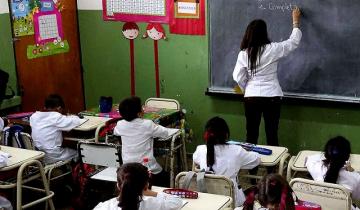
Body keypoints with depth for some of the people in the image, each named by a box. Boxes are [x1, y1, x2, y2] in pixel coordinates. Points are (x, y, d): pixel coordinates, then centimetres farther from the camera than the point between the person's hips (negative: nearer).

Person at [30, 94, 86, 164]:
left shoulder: (34, 116, -1)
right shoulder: (56, 117, -18)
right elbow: (76, 121, -15)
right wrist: (72, 117, 7)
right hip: (51, 157, -6)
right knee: (76, 152, 21)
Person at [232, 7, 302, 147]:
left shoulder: (243, 53, -4)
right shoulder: (272, 49, -9)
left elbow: (238, 77, -1)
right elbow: (294, 41, 5)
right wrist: (296, 22, 19)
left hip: (251, 97, 2)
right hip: (272, 97, -2)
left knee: (251, 135, 9)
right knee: (272, 135, 5)